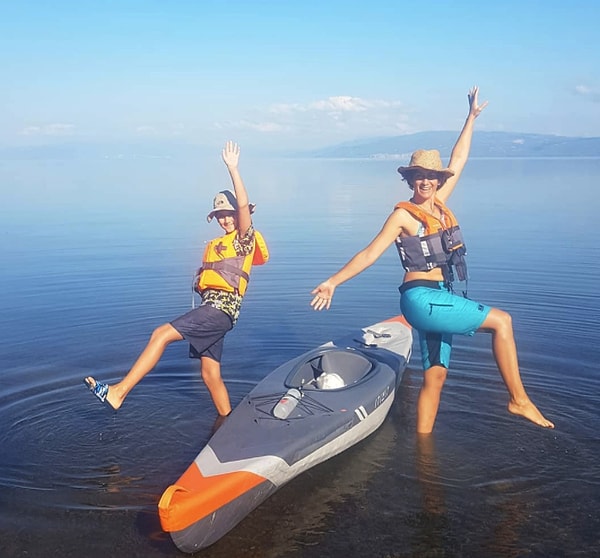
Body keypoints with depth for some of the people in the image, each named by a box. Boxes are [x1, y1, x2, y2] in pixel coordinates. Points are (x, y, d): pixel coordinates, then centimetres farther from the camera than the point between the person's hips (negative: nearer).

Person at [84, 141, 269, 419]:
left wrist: (233, 169, -25)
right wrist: (200, 279, 7)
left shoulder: (244, 239, -1)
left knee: (161, 333, -18)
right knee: (210, 374, 10)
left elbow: (244, 205, -18)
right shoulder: (214, 245, 25)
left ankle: (118, 392, -17)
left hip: (222, 308, -9)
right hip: (211, 308, 9)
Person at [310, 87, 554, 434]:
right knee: (501, 320, -9)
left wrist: (472, 117, 26)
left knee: (436, 374, 7)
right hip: (421, 298, -7)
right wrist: (333, 281, -11)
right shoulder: (403, 215, -5)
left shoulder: (439, 204, 12)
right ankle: (519, 398, -2)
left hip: (438, 299, 7)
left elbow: (458, 162, 20)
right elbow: (370, 254, -6)